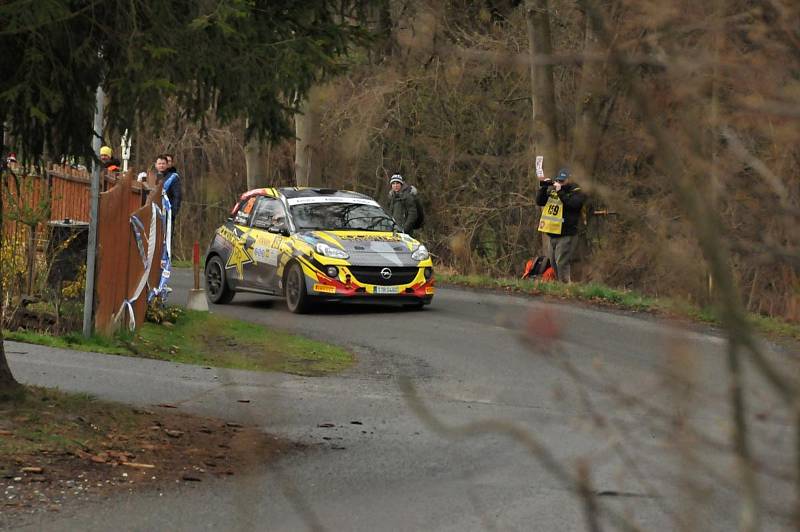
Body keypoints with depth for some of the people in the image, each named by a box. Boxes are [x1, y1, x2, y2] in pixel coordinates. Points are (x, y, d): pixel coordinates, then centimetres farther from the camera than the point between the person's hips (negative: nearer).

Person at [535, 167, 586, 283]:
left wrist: (560, 192, -26)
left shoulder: (576, 192, -5)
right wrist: (543, 187, -6)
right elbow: (539, 202, 6)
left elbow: (572, 204, -23)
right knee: (553, 263, 12)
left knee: (562, 263, -14)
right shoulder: (552, 190, 13)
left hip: (565, 235, -7)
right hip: (550, 233, 7)